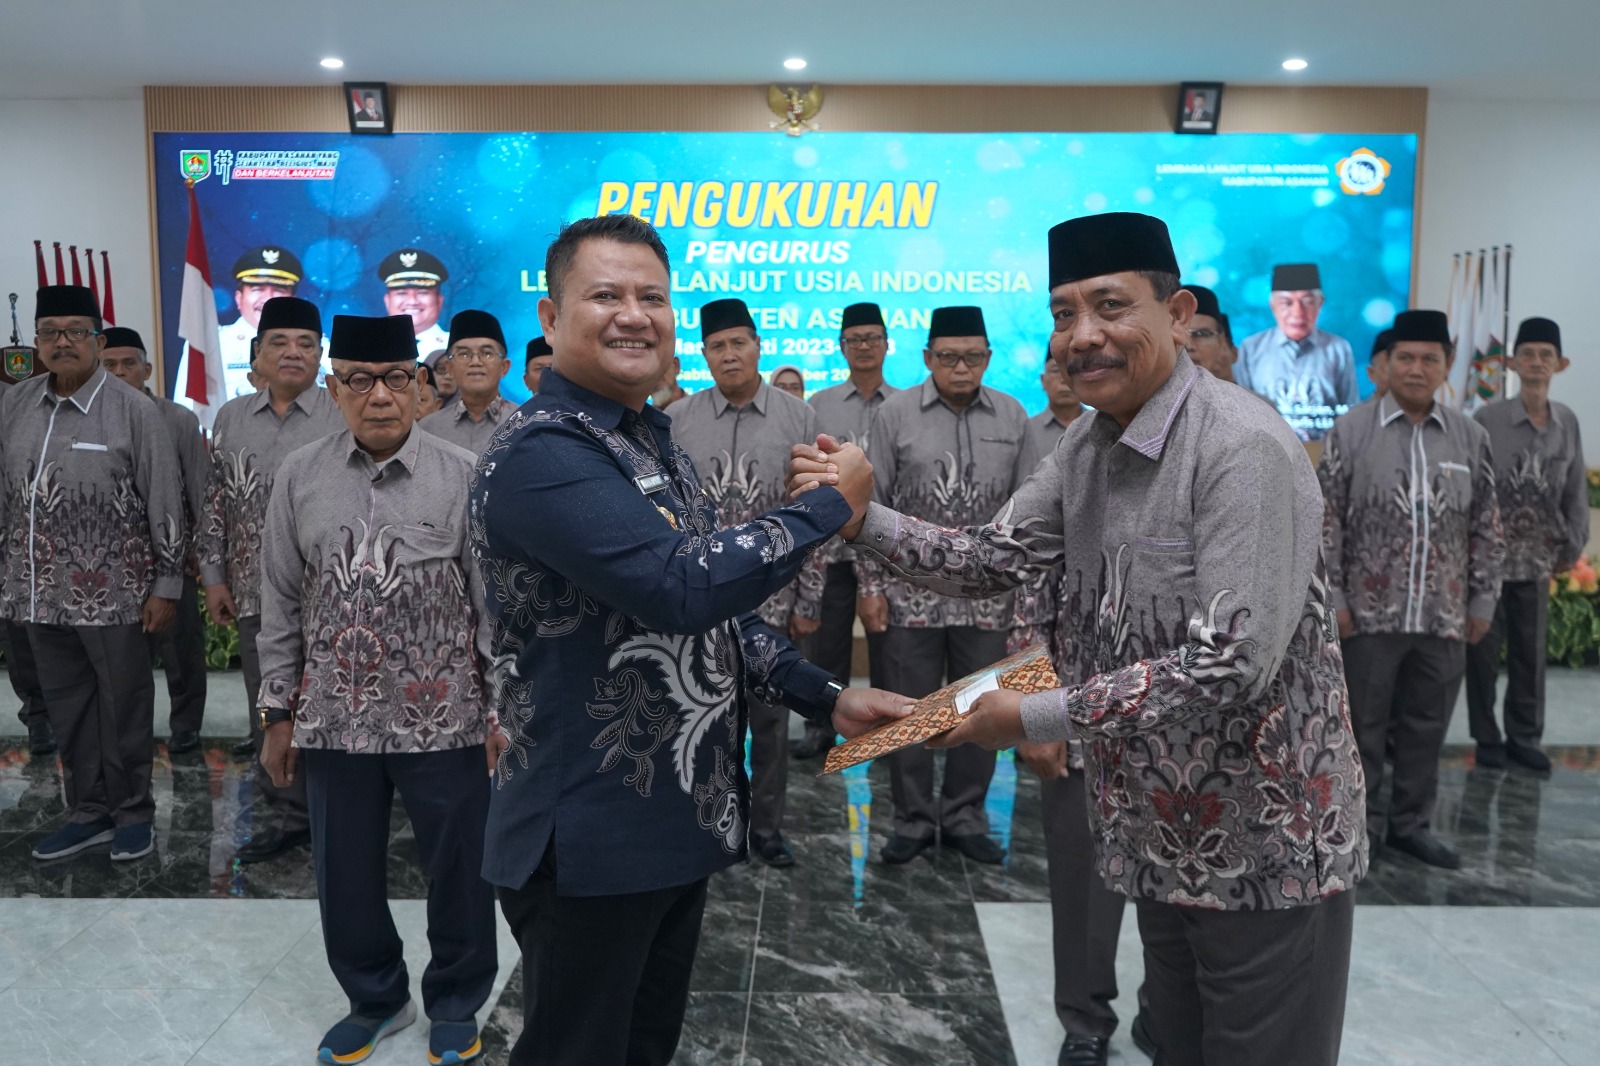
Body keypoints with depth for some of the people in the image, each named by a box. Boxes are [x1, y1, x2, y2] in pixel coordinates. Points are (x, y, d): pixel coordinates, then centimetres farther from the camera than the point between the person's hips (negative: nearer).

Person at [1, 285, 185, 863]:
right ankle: (89, 812, 29)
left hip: (112, 592, -5)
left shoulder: (132, 411, -7)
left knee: (123, 706, 6)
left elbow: (164, 504, -7)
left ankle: (133, 813, 22)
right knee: (67, 708, 14)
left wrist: (166, 585, -8)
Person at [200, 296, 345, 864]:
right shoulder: (230, 419, 10)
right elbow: (216, 503, 13)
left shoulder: (345, 419, -4)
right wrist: (214, 576, 8)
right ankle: (286, 814, 22)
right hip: (255, 591, 4)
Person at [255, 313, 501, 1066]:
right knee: (346, 875, 15)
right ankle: (374, 999, 40)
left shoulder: (463, 475, -6)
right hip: (334, 719, 3)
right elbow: (281, 603, 7)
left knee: (458, 871, 10)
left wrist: (501, 711, -5)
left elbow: (495, 600, -4)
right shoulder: (300, 477, 2)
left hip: (444, 718, -2)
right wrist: (278, 712, 7)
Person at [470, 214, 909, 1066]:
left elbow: (714, 608, 16)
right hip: (592, 840, -8)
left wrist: (827, 698, 6)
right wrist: (831, 505, -18)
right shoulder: (541, 454, -20)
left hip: (681, 823, 9)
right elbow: (683, 586, -31)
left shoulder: (655, 443, 11)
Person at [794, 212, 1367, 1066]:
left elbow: (1231, 665, -27)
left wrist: (1033, 719, -24)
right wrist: (860, 516, -12)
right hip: (1163, 834, 7)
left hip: (1265, 847, -7)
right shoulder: (1087, 444, 4)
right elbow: (993, 559, 2)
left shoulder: (1245, 449, -23)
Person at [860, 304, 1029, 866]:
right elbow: (872, 504, 0)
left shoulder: (1012, 416, 3)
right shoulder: (894, 414, -2)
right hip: (911, 589, -2)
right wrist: (870, 585, -3)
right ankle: (913, 820, 23)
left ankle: (964, 816, 28)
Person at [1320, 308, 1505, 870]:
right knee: (1363, 727, 7)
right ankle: (1360, 824, 23)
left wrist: (1482, 601, 7)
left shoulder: (1471, 437, 6)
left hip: (1444, 616, 3)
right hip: (1369, 613, -3)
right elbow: (1326, 521, -4)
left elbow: (1487, 528, 10)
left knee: (1426, 727, 13)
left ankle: (1411, 823, 29)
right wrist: (1332, 598, -8)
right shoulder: (1351, 431, -3)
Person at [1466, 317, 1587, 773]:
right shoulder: (1487, 419, -10)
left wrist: (1573, 545, 7)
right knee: (1484, 650, 5)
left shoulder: (1567, 422, 2)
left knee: (1531, 652, 12)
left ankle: (1524, 737, 25)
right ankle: (1487, 737, 20)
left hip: (1537, 560, 4)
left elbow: (1575, 491, 8)